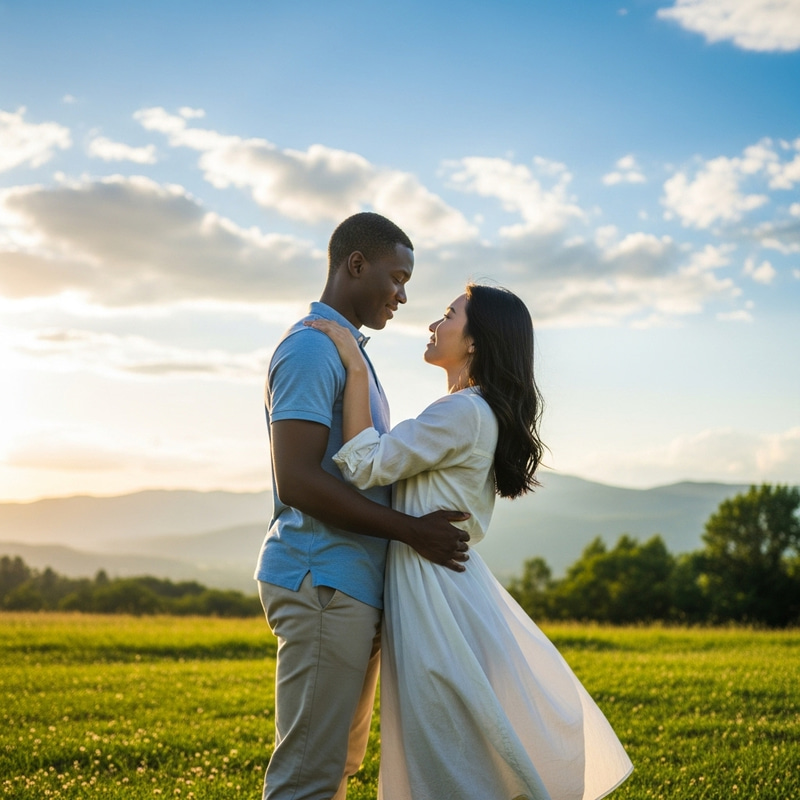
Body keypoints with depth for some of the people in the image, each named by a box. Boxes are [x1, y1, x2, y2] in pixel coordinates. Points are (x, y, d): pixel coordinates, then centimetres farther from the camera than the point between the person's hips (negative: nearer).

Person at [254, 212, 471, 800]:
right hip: (323, 581, -10)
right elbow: (297, 480, -20)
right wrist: (410, 530, -15)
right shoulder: (311, 349, -10)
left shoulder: (348, 350, 22)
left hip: (353, 586, 10)